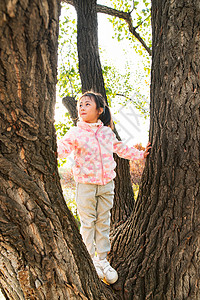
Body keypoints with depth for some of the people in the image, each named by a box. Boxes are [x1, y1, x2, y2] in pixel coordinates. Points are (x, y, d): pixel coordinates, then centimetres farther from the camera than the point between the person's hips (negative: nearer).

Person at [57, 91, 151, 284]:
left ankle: (102, 259, 27)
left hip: (106, 183, 3)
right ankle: (90, 259, 24)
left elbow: (121, 149, 21)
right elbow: (64, 147, -19)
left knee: (103, 223, 12)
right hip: (85, 184, -3)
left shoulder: (107, 132, 6)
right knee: (88, 223, 5)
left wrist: (140, 154, 25)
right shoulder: (75, 133, -5)